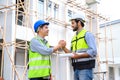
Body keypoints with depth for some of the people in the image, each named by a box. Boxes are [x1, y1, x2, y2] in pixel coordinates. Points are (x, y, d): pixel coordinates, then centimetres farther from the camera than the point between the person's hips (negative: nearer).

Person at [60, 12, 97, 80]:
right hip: (76, 69, 7)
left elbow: (93, 51, -14)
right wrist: (64, 47, 2)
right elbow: (72, 54, 16)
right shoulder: (74, 38, 19)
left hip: (85, 68, -7)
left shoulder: (87, 34, -2)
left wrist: (79, 56, -21)